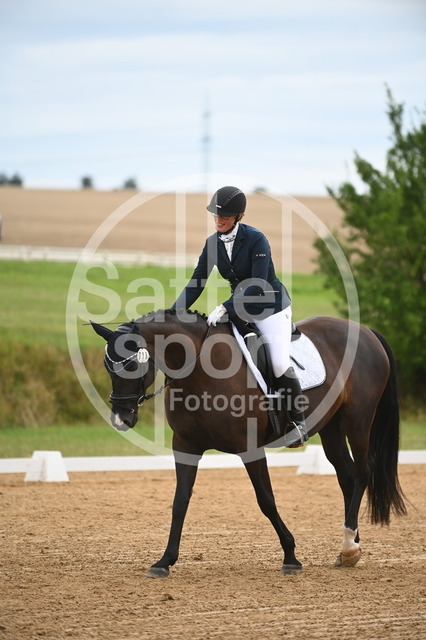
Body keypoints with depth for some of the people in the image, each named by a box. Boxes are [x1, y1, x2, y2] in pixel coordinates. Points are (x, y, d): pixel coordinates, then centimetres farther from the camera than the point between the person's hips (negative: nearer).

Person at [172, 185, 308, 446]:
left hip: (271, 306, -7)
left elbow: (257, 286, -28)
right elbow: (196, 283, -1)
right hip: (240, 309, 7)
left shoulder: (256, 239, -22)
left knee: (280, 365, -18)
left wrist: (225, 308, -36)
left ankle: (299, 420, 1)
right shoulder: (213, 243, -3)